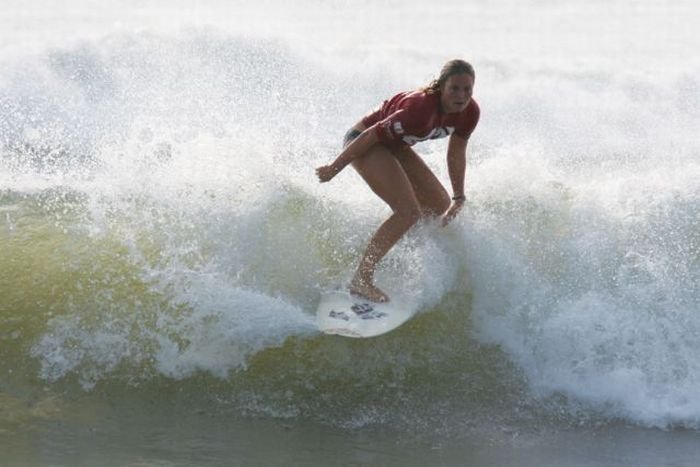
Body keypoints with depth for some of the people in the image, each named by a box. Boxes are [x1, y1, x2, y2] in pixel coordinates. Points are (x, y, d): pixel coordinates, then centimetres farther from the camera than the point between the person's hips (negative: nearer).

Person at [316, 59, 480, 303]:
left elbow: (456, 153, 4)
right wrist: (334, 168, -18)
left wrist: (458, 198, 4)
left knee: (442, 207, 14)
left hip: (395, 146, 9)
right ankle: (362, 279, -19)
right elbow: (371, 136, -27)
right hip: (364, 141, -9)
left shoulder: (470, 112, -14)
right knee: (409, 212, -23)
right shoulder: (420, 108, -37)